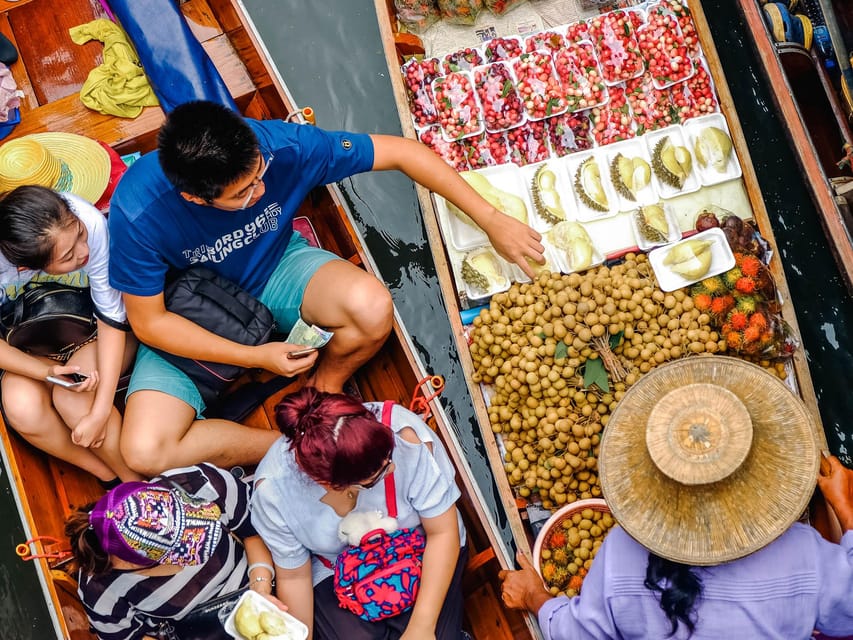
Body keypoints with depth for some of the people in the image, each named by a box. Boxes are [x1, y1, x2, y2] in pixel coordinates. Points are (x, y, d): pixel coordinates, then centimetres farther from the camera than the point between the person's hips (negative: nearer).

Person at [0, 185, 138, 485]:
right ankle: (113, 480, -6)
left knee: (74, 399, -29)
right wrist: (47, 372, -32)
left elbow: (112, 319, -23)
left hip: (94, 334, -1)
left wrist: (100, 411, -27)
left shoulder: (90, 221, -34)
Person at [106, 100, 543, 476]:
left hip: (275, 267, 2)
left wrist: (491, 220, -17)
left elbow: (401, 151, -19)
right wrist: (256, 358, -23)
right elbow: (148, 322, -18)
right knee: (145, 451, -25)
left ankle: (326, 387, 2)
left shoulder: (282, 145, -29)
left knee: (372, 306, -32)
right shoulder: (137, 213, -33)